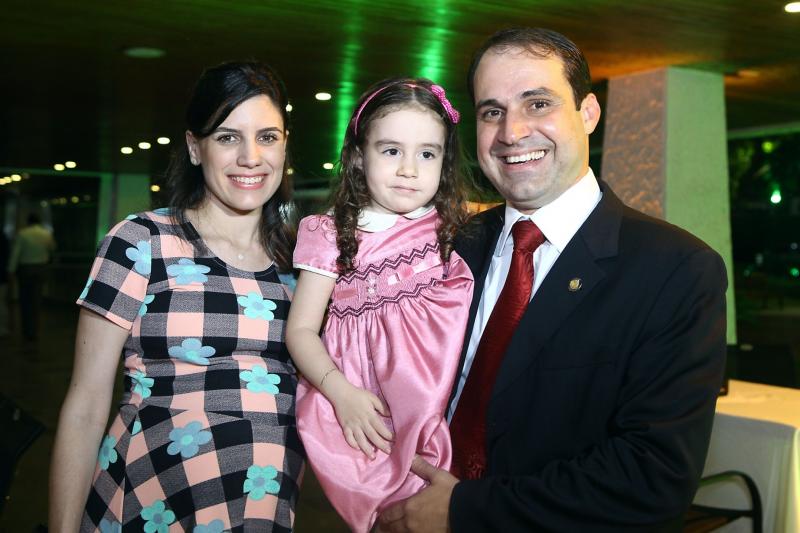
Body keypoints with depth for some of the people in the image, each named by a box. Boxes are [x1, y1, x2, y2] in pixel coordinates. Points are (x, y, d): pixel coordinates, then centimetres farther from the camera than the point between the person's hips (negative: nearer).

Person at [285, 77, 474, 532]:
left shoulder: (453, 233, 8)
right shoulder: (333, 235, 3)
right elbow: (301, 330, 1)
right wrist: (342, 393, -12)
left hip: (438, 414, 2)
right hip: (361, 416, -1)